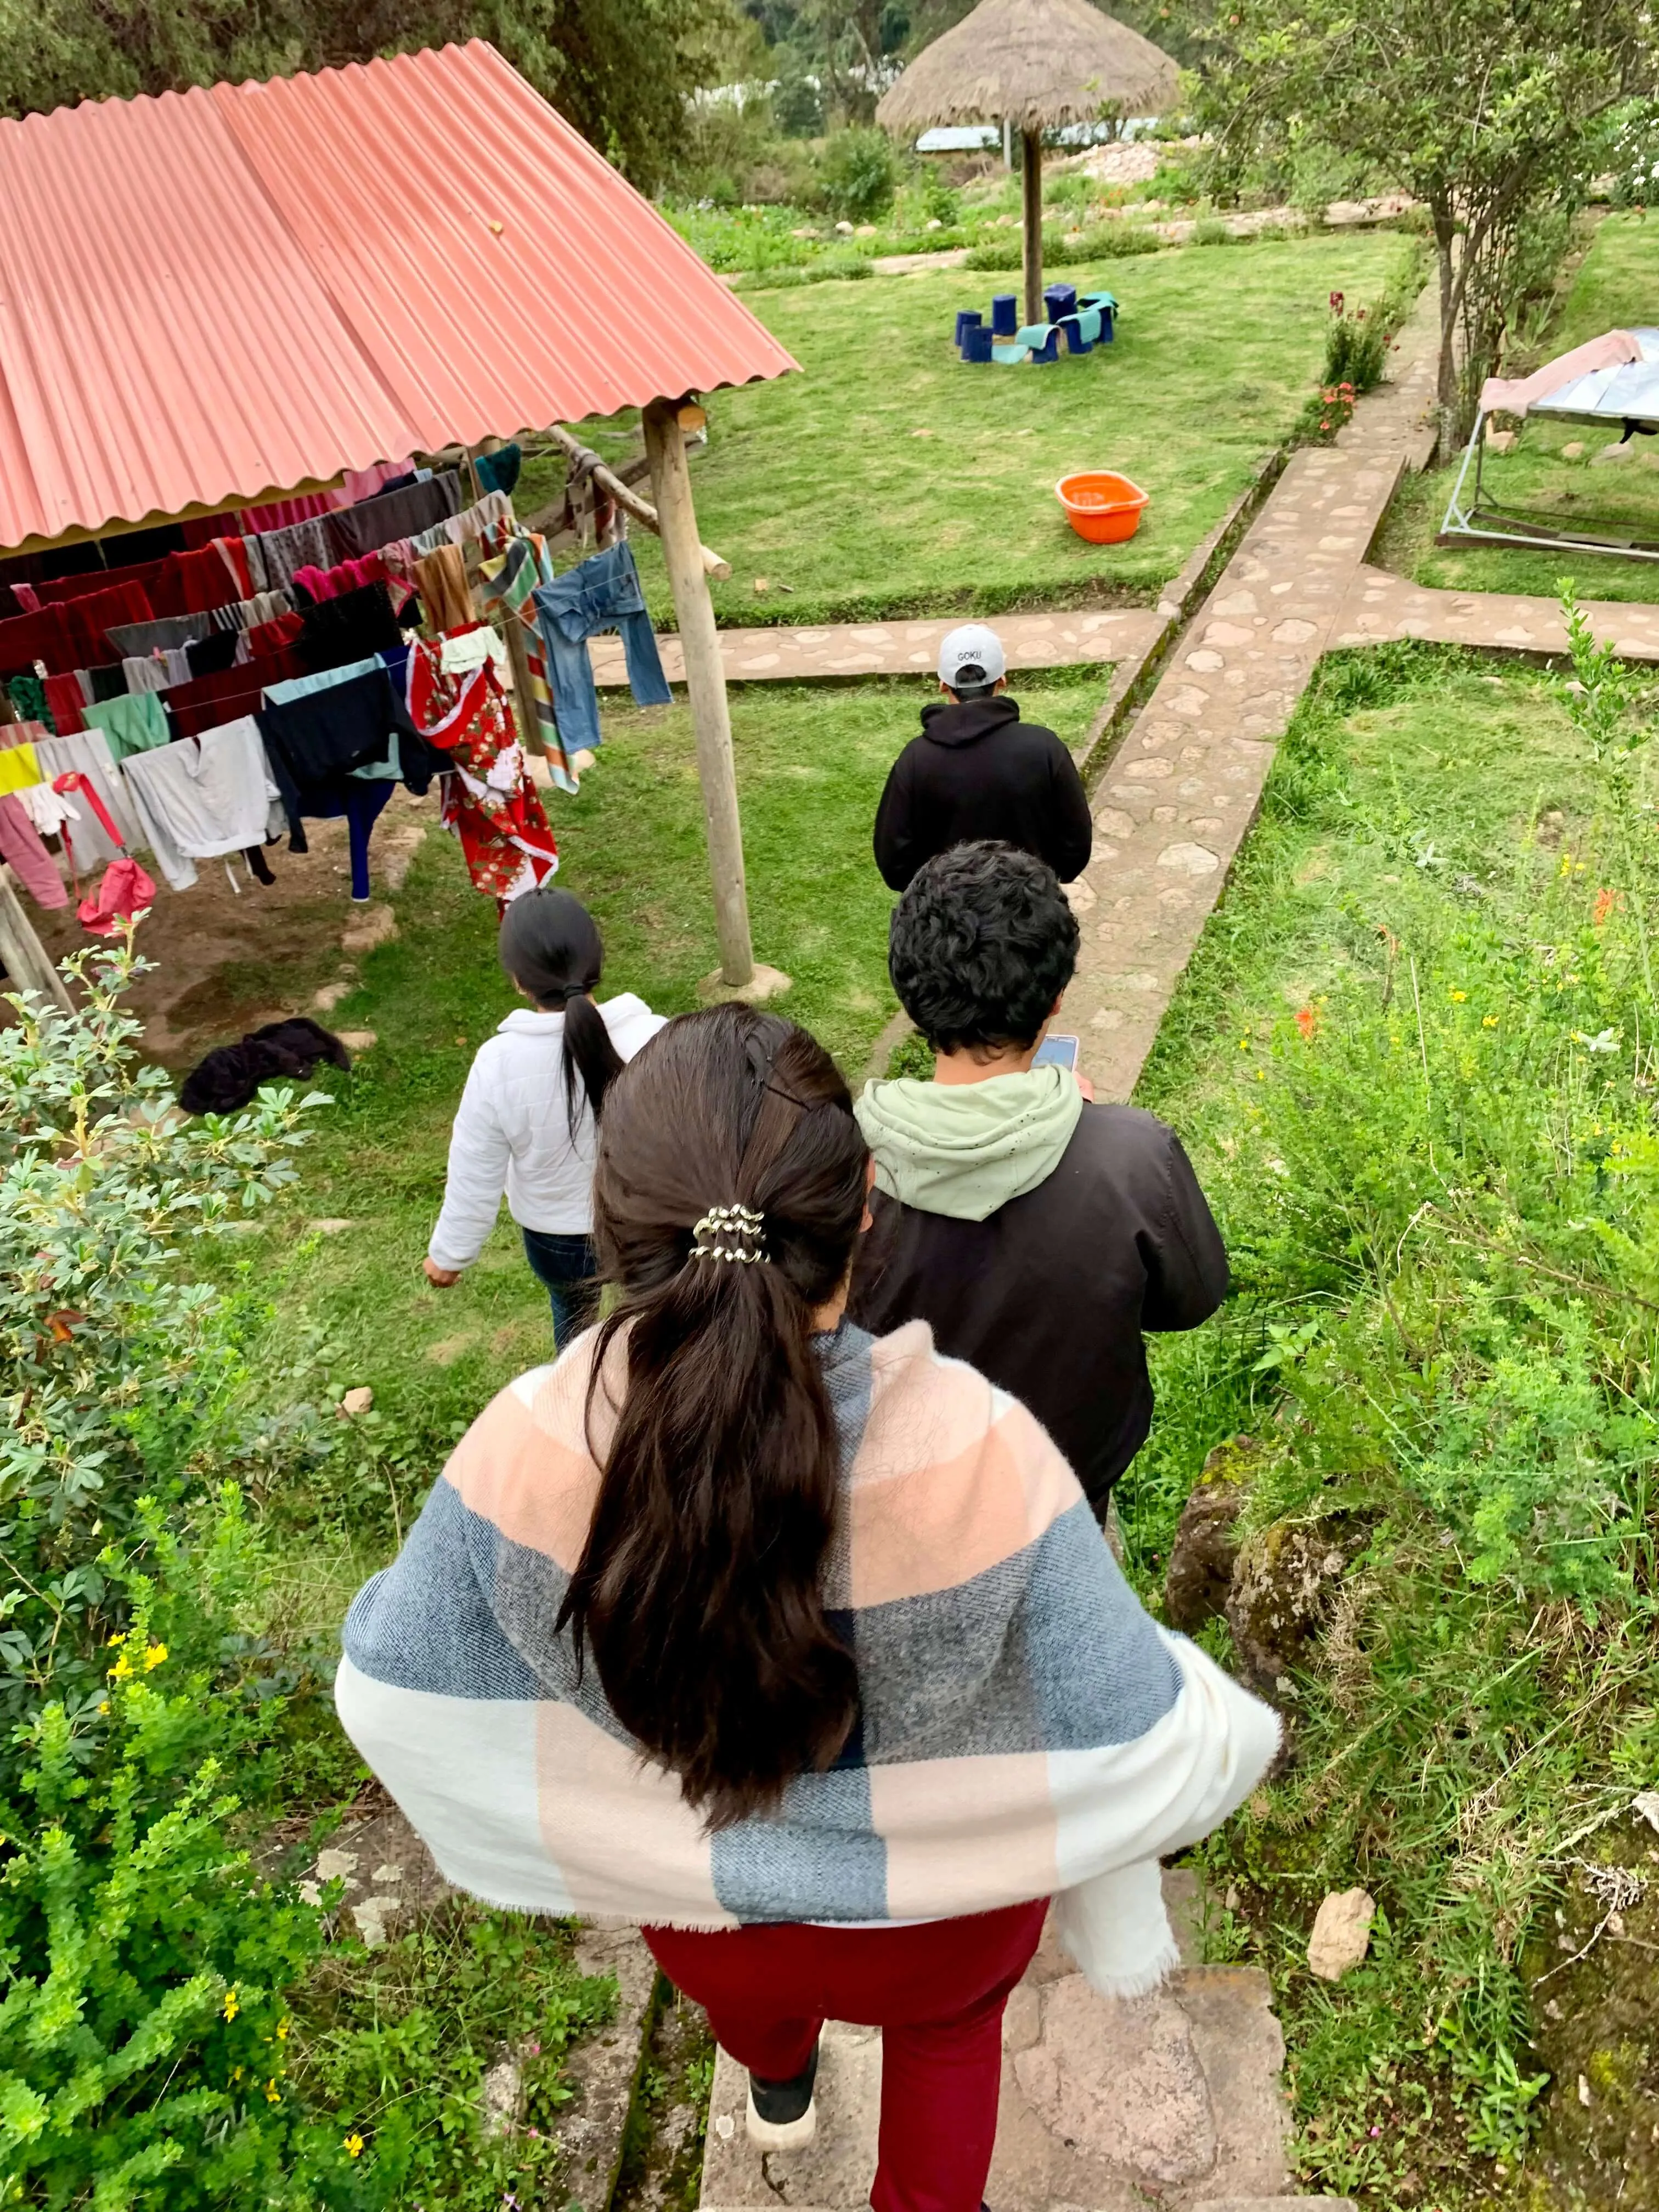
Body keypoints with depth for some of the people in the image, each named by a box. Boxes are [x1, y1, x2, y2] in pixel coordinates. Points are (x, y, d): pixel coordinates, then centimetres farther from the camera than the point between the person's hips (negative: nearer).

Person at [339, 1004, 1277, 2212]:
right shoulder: (981, 1458, -41)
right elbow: (1135, 1746, -26)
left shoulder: (524, 1452, -36)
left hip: (700, 1912, 3)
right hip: (939, 1919, -2)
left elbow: (393, 1686, -16)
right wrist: (1229, 1724, -3)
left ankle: (779, 2088, 75)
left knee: (752, 1975, 41)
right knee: (947, 2019, 37)